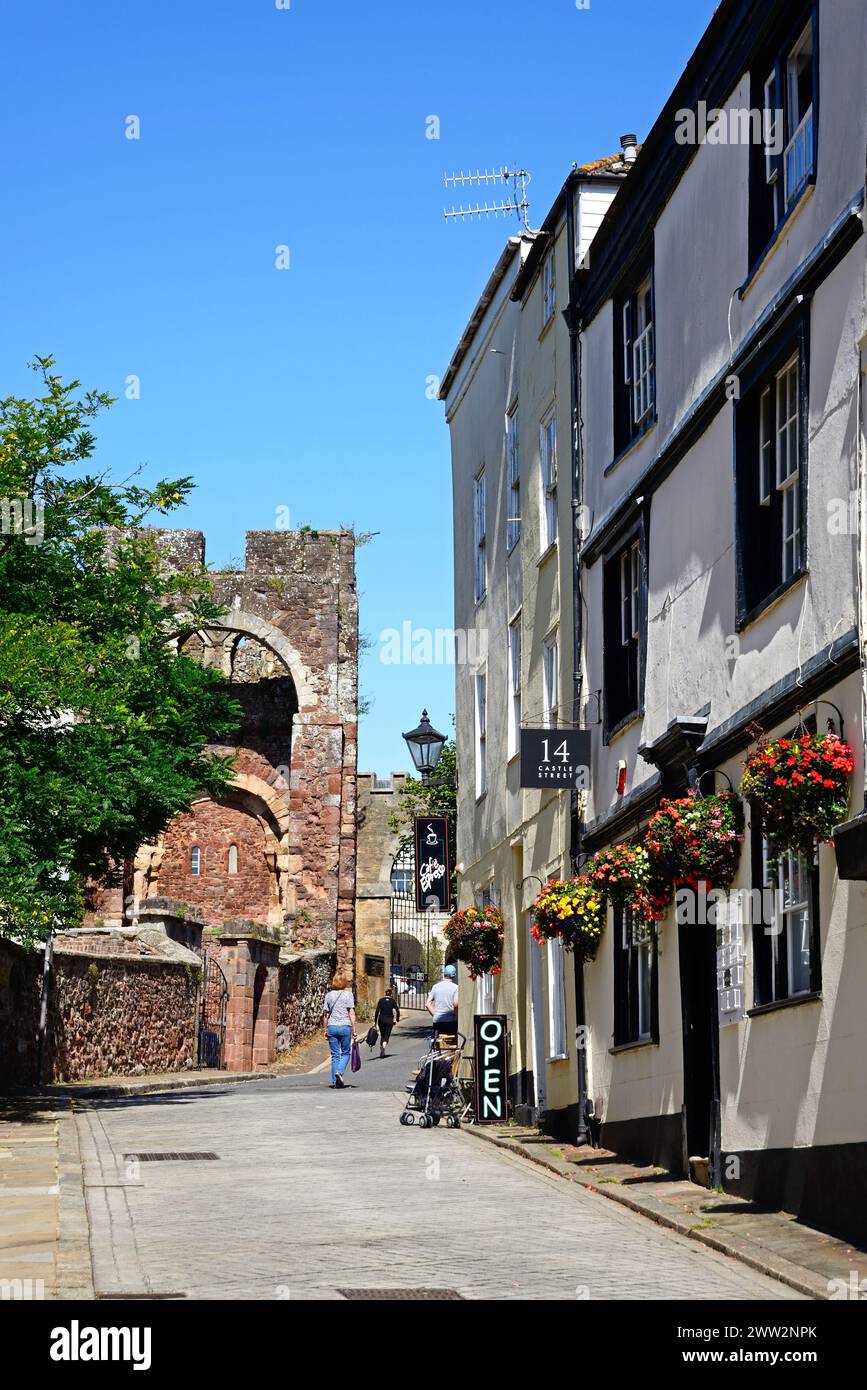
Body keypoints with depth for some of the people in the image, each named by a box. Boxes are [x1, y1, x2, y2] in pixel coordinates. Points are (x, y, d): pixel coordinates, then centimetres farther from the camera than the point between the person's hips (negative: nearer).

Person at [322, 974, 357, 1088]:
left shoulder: (328, 995, 6)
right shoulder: (348, 994, -1)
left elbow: (325, 1014, 6)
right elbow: (351, 1013, -6)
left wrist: (325, 1030, 12)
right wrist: (354, 1030, -3)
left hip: (332, 1027, 2)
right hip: (345, 1026, -2)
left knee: (335, 1055, 8)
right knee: (345, 1053, 10)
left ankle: (335, 1082, 6)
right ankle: (339, 1072, -14)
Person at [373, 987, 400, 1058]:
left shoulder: (381, 1000, 3)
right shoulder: (393, 1001, 2)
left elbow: (377, 1011, -2)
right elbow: (397, 1011, -3)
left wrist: (375, 1022, 0)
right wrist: (397, 1019, 10)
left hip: (381, 1020, 2)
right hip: (389, 1020, -2)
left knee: (382, 1036, 17)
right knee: (386, 1036, -3)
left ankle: (381, 1051, 21)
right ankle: (384, 1047, -29)